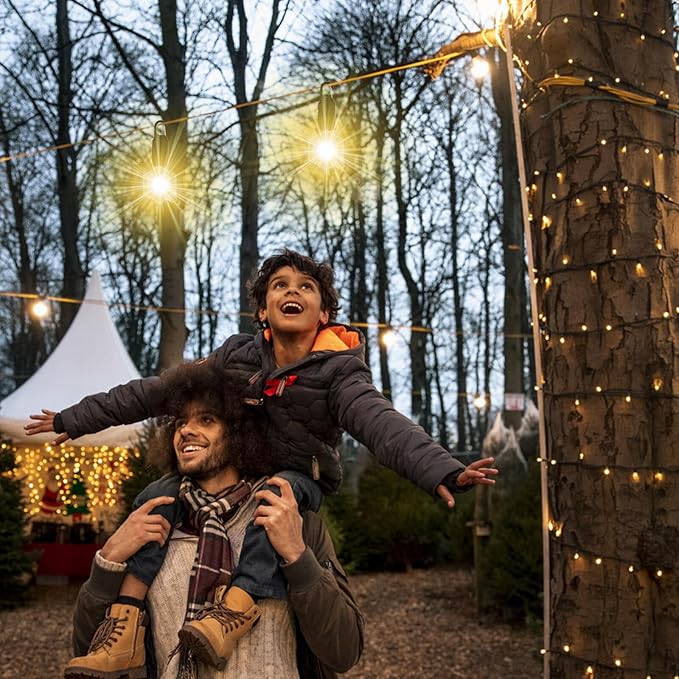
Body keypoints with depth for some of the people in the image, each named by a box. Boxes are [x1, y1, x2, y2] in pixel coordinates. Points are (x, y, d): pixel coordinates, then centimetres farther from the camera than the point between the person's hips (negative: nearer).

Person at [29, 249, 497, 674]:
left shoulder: (337, 371, -10)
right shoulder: (237, 355, 3)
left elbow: (381, 423, -27)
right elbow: (157, 391, 7)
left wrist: (443, 471, -47)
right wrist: (76, 420, 9)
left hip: (298, 480, -4)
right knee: (159, 496, -19)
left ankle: (235, 611, -53)